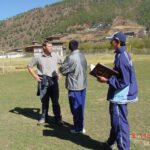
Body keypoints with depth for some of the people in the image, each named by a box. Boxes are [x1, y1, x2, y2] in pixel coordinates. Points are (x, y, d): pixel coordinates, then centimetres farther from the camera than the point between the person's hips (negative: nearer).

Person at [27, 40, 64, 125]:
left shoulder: (55, 56, 0)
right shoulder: (38, 58, -3)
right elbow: (29, 66, 8)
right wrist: (35, 76, 0)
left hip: (53, 80, 1)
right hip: (43, 81, 0)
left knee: (55, 101, 5)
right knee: (44, 100, 11)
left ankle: (58, 118, 15)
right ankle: (44, 117, 26)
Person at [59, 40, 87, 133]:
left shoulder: (71, 58, -20)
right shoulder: (82, 56, 3)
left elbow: (63, 70, -11)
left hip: (74, 86, -7)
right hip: (83, 84, 7)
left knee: (76, 108, 5)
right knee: (80, 107, 17)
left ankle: (78, 128, 16)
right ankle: (80, 126, 28)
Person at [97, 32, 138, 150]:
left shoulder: (121, 57, -24)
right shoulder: (123, 54, 8)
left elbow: (123, 81, -24)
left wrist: (107, 80, -19)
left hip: (120, 95, -11)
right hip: (119, 94, 11)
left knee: (120, 122, 1)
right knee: (115, 119, 23)